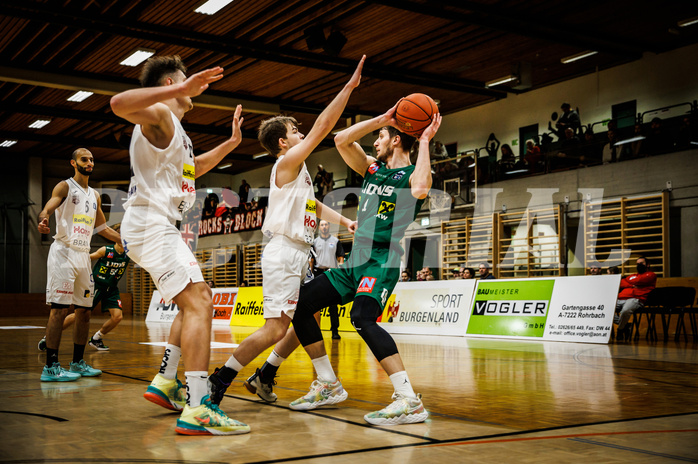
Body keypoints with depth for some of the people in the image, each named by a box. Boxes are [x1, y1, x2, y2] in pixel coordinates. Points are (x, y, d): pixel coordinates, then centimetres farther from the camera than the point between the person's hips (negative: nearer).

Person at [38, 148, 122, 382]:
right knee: (59, 308, -11)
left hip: (84, 255, 8)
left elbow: (102, 227, 28)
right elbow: (48, 206, -19)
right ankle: (50, 367, -9)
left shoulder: (94, 196, 19)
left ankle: (78, 363, 17)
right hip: (64, 251, -7)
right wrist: (43, 219, -42)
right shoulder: (65, 186, -2)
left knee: (84, 310, 8)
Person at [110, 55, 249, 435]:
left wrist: (231, 142, 34)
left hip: (158, 226, 11)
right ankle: (197, 411, -30)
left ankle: (164, 384, 21)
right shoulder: (159, 114, -6)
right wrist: (181, 89, -35)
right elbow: (119, 103, -29)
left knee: (193, 303, 19)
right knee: (198, 301, -21)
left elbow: (194, 168, 41)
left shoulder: (174, 130, 25)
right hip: (151, 223, -11)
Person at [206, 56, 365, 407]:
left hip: (299, 255, 10)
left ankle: (262, 376, 19)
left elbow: (314, 206, 33)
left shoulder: (299, 171, 20)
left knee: (309, 320, 14)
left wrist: (343, 221, 18)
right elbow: (322, 127, -14)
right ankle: (216, 383, -8)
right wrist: (349, 87, -13)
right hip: (284, 252, -10)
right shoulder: (287, 163, -7)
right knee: (275, 328, -15)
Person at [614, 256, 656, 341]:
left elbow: (637, 281, -1)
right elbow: (619, 283, 18)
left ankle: (620, 331, -14)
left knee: (625, 311, -41)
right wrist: (631, 285, 0)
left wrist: (626, 282, 17)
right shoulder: (632, 276, 35)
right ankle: (626, 326, -10)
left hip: (636, 299, -6)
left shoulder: (651, 275, 16)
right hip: (621, 299, 7)